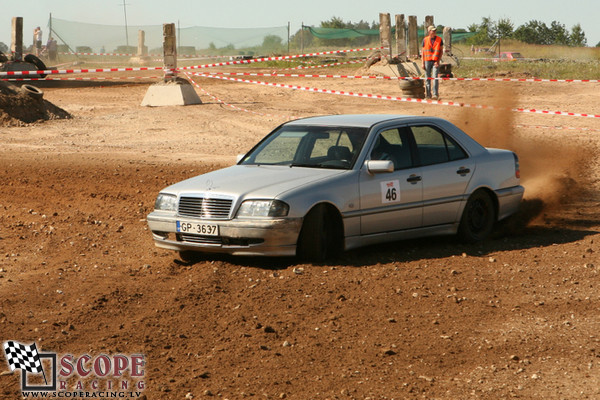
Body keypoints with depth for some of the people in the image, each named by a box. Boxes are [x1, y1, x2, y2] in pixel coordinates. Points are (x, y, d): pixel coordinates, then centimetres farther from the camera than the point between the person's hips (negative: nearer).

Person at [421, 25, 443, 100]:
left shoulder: (439, 40, 3)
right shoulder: (425, 40, 4)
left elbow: (441, 51, 4)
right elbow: (423, 52, 8)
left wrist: (438, 61, -8)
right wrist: (422, 63, 2)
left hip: (435, 61, -2)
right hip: (427, 61, 2)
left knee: (435, 78, -13)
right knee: (428, 78, 5)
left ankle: (435, 94, -13)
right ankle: (428, 94, 12)